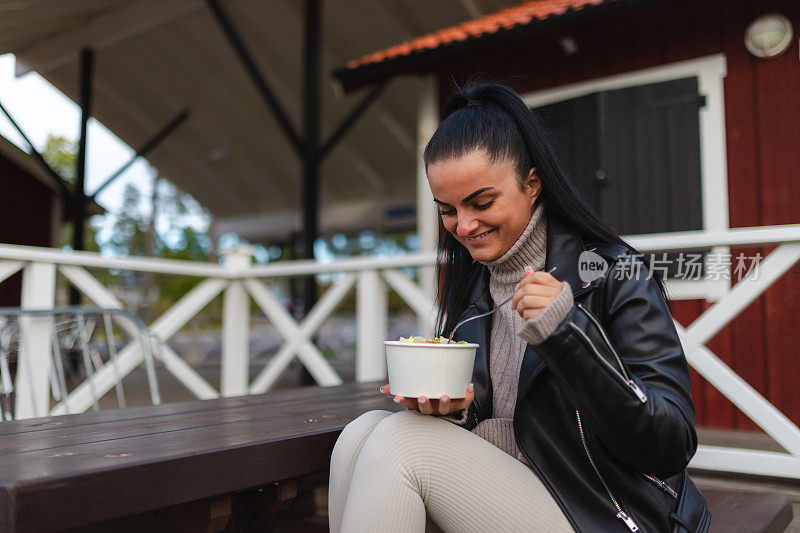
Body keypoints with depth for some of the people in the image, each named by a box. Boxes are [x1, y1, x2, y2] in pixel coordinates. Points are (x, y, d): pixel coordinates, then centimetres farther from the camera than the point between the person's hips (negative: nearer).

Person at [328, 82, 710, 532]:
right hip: (495, 490, 6)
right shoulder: (469, 283, 7)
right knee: (364, 432, -18)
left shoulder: (615, 276, -11)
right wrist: (448, 405, -11)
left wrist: (568, 332, -29)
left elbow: (672, 449, -17)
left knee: (400, 441, -24)